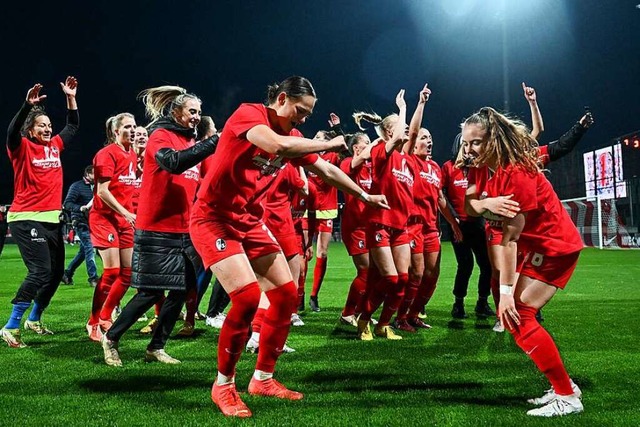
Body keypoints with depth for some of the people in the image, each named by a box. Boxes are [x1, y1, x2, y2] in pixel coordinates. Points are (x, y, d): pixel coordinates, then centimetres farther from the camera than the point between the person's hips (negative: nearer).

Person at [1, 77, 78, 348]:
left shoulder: (55, 146, 11)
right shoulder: (22, 148, -6)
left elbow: (73, 127, 23)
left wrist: (71, 98, 14)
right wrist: (28, 105, -38)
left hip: (52, 219, 8)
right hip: (27, 219, -7)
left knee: (56, 271, 12)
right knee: (40, 271, -17)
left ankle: (34, 320, 30)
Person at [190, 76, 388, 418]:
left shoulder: (292, 136, 7)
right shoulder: (247, 114, -16)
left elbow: (326, 170, 20)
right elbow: (276, 145, -36)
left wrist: (364, 195, 27)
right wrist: (329, 143, -23)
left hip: (250, 222, 8)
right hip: (214, 218, -8)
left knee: (286, 294, 5)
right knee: (248, 295, -22)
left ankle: (263, 379, 19)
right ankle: (223, 385, -2)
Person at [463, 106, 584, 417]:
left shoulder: (516, 173, -25)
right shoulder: (489, 167, 2)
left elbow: (510, 238, -27)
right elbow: (469, 206, -6)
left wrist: (507, 291, -25)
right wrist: (487, 203, -30)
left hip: (554, 247, -10)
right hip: (535, 245, 10)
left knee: (518, 316, -16)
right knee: (509, 312, 8)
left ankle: (568, 396, -7)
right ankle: (562, 387, 16)